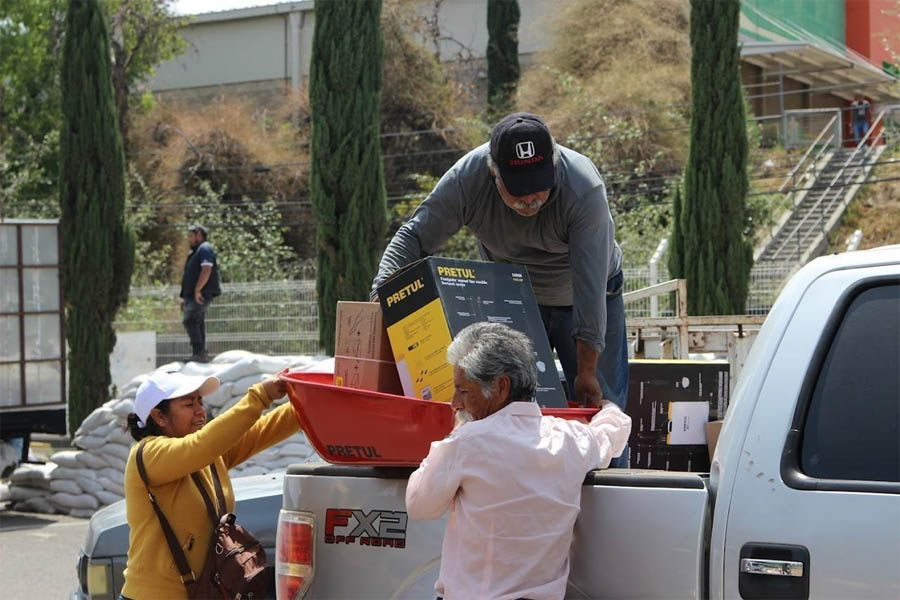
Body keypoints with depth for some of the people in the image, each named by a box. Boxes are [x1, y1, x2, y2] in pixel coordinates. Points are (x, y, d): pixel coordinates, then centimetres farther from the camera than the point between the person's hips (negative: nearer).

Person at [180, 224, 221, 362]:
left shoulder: (205, 249, -5)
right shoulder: (195, 252, 26)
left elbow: (206, 270, -19)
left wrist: (197, 289, -25)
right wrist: (185, 297, 24)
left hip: (200, 295, -10)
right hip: (193, 296, 10)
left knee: (190, 321, -20)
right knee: (198, 324, 9)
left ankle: (199, 352, -23)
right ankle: (200, 355, 11)